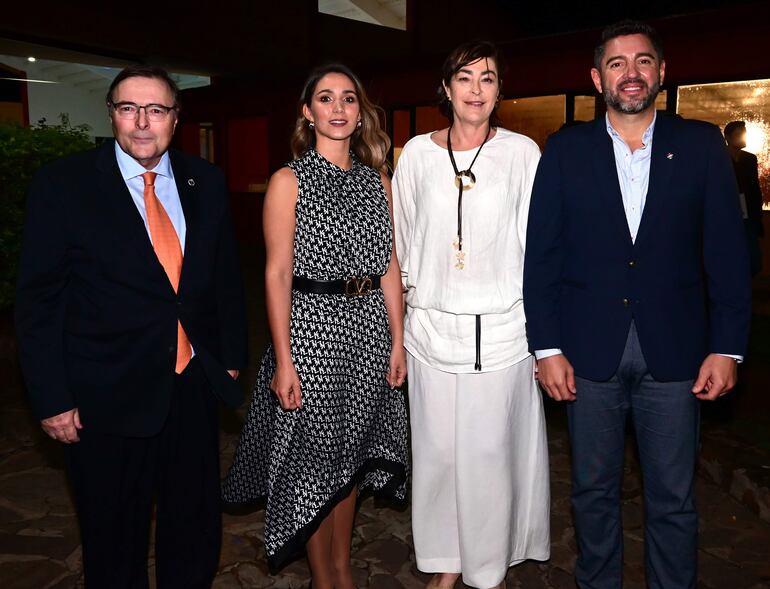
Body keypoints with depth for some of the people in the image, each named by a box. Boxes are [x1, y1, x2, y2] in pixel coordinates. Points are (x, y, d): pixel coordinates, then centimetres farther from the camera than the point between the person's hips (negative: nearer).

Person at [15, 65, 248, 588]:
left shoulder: (206, 182, 2)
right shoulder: (62, 185, -9)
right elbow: (38, 301, -7)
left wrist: (232, 356, 9)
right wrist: (52, 399, -9)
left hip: (194, 386, 3)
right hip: (109, 397, -3)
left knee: (197, 528, 20)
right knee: (114, 543, 17)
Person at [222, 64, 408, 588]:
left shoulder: (377, 181, 9)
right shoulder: (288, 182, -4)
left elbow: (389, 266, 9)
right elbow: (277, 274, -9)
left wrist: (397, 340, 5)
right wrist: (282, 360, -13)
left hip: (368, 329, 5)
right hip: (311, 327, -4)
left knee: (350, 455, 15)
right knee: (314, 459, 8)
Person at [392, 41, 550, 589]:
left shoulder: (522, 152, -1)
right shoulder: (418, 153, 4)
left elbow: (537, 241, 1)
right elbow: (402, 241, 10)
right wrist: (401, 315, 11)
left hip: (501, 328, -1)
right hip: (433, 326, 2)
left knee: (491, 451, 7)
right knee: (438, 450, 10)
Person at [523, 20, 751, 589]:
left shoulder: (702, 144, 3)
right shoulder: (566, 151, 1)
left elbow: (727, 252, 2)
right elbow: (541, 255, -1)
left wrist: (726, 348, -4)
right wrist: (548, 349, -5)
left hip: (674, 352, 0)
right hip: (590, 352, 0)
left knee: (674, 499, 12)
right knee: (594, 492, 14)